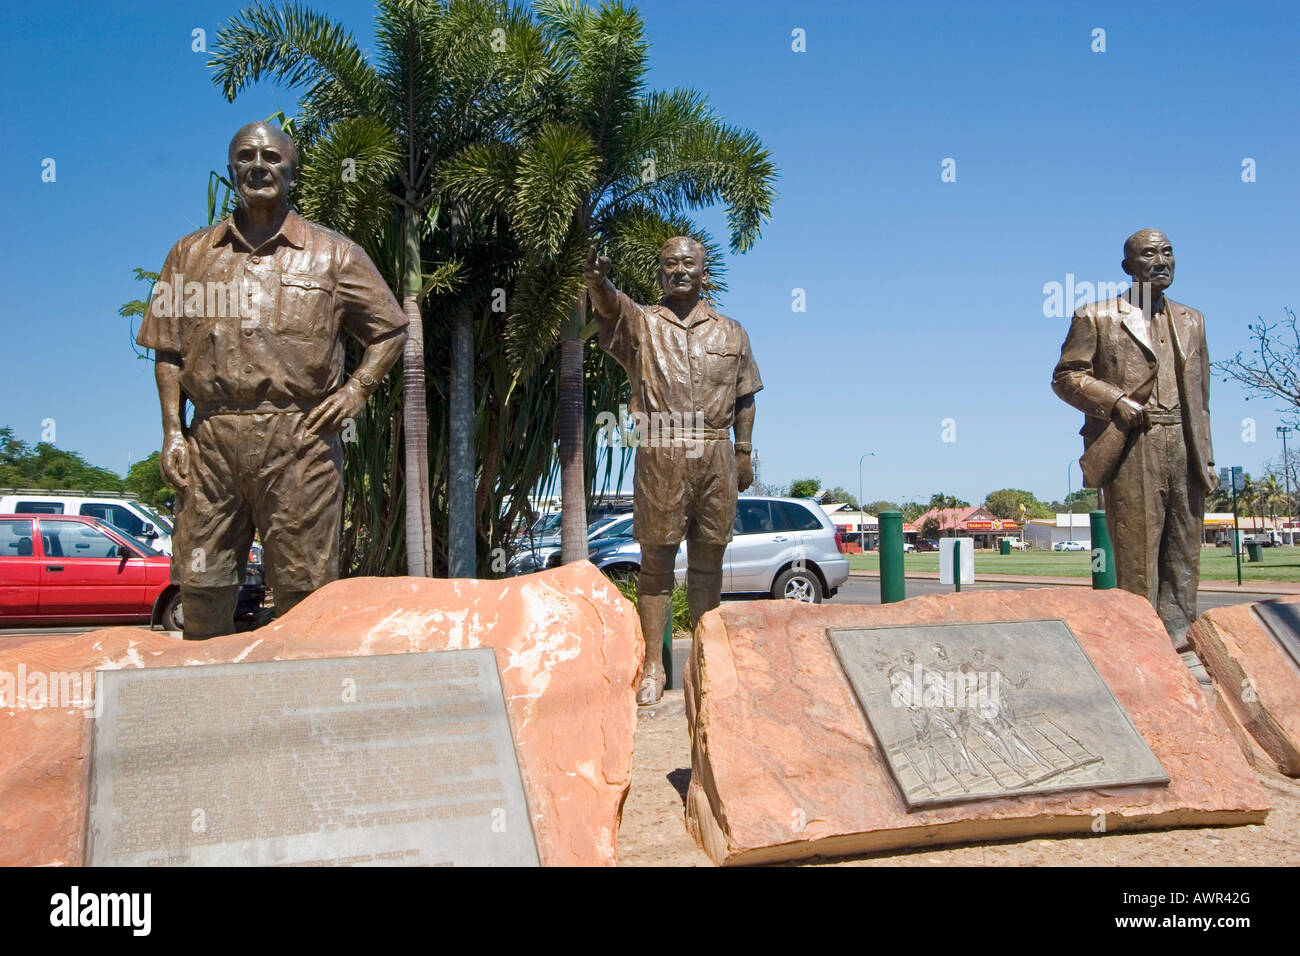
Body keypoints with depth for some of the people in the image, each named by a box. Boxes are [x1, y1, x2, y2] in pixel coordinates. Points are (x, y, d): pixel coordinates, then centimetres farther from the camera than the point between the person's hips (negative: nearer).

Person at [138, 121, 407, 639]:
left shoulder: (333, 254, 10)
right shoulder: (191, 254, 16)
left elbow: (391, 328, 14)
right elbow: (168, 350, 15)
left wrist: (357, 389, -1)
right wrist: (173, 432, 5)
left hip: (299, 439, -2)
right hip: (210, 439, 2)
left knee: (301, 589, 0)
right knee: (201, 582, 2)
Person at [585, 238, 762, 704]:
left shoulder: (731, 332, 15)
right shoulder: (640, 322, 6)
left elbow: (744, 398, 16)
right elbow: (610, 305, -17)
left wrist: (744, 453, 8)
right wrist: (597, 281, -40)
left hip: (716, 455, 2)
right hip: (661, 455, -2)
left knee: (708, 561, 7)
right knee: (656, 560, -1)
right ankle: (652, 666, 4)